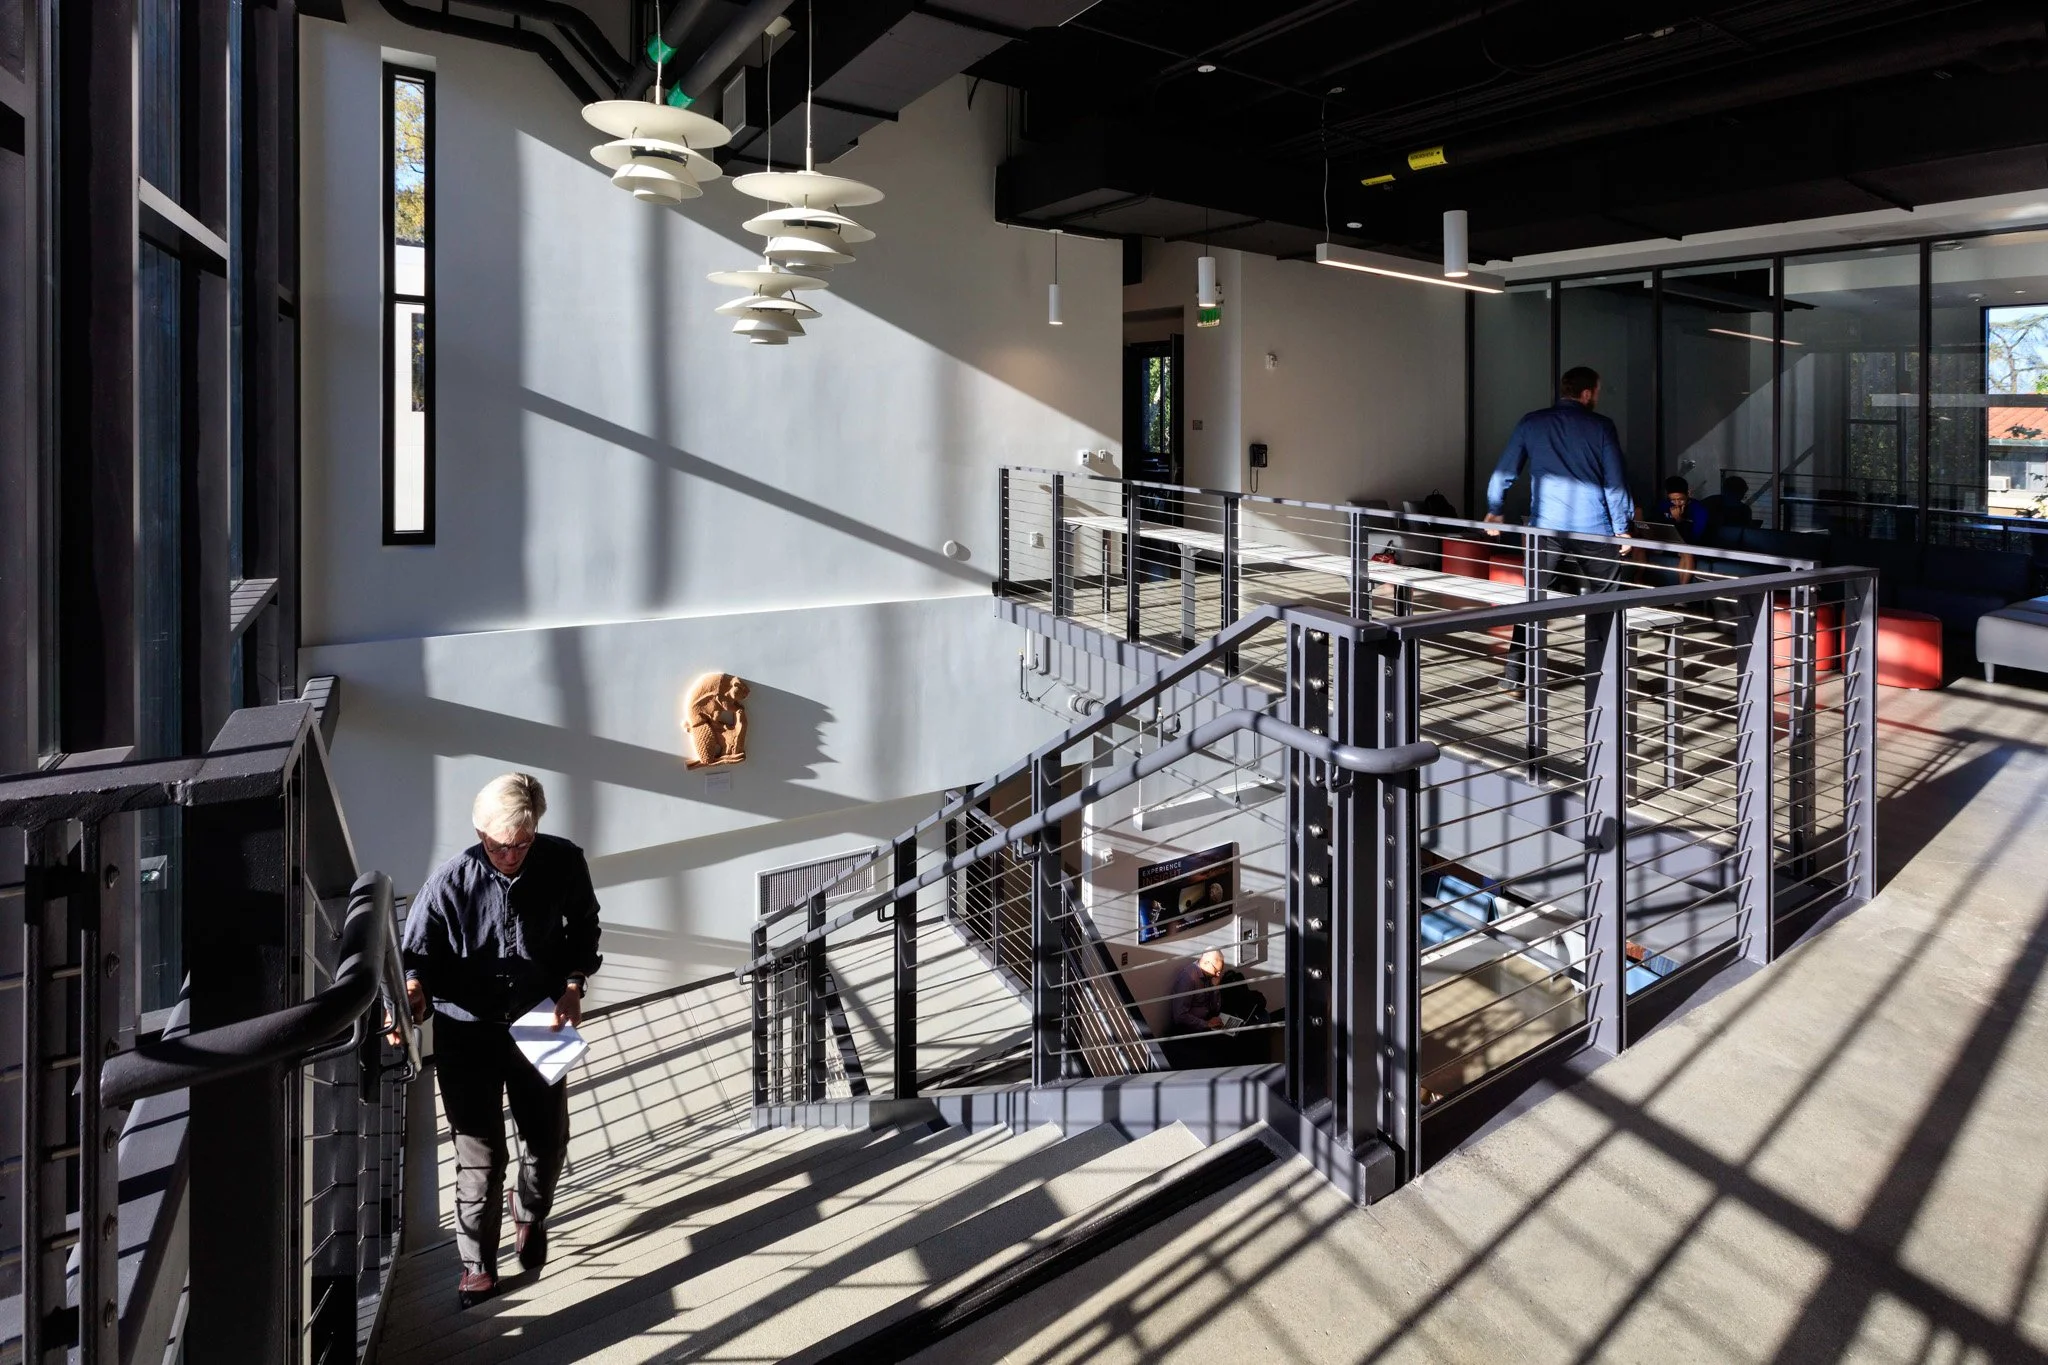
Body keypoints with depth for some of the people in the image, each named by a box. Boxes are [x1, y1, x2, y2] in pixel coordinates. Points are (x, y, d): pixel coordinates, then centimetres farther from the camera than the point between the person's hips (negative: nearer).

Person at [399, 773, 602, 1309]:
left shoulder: (564, 863, -13)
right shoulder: (450, 881, -18)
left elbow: (583, 929, 4)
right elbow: (418, 952, -9)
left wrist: (572, 986, -8)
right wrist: (413, 991, -30)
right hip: (467, 1032, -2)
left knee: (549, 1138, 12)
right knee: (480, 1150, 0)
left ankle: (530, 1211, 44)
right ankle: (477, 1261, 21)